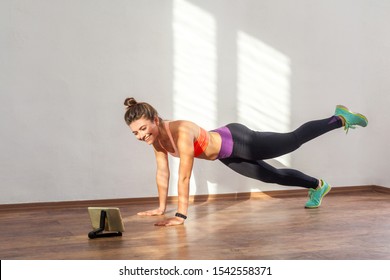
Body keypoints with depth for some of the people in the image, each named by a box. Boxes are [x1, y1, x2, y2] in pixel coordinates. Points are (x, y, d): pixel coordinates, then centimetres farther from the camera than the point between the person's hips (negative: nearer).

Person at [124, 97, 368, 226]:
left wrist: (181, 214, -36)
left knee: (294, 141, 10)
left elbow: (185, 176, -38)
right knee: (274, 176, 24)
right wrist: (162, 207, 3)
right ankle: (317, 185, 48)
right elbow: (162, 172, -1)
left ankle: (340, 119, 31)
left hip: (238, 141, -7)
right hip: (226, 155, 7)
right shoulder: (156, 138, -13)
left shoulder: (182, 132, -37)